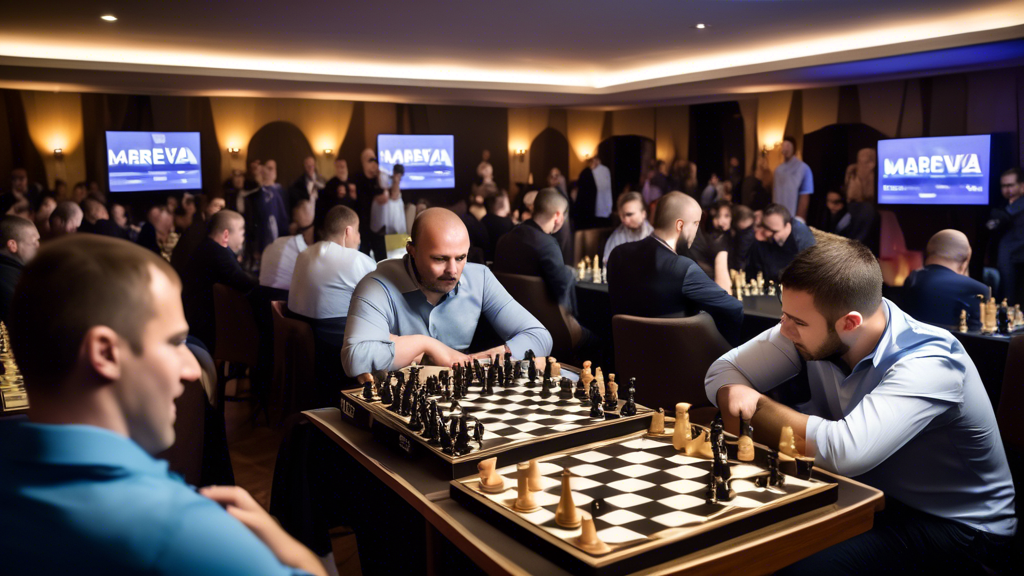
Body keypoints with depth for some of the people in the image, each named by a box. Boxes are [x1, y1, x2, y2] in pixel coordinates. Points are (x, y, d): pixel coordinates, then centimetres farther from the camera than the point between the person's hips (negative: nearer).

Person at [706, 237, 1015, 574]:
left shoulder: (928, 363, -29)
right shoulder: (812, 328, -9)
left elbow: (845, 451, -43)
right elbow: (725, 369, -1)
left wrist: (758, 406, -26)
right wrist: (735, 395, -25)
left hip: (957, 527, -6)